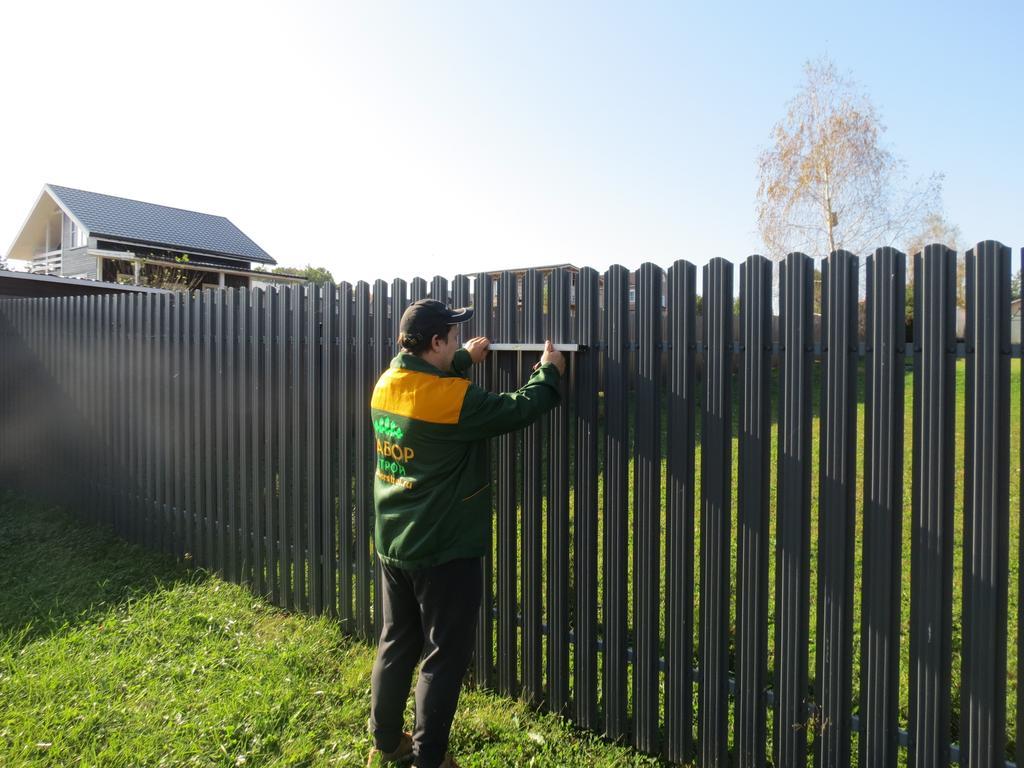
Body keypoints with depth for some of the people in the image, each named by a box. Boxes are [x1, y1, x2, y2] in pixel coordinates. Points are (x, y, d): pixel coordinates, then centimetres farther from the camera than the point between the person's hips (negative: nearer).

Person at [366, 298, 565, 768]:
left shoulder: (386, 385, -1)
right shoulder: (453, 397, -23)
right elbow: (518, 410, -13)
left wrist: (463, 360, 25)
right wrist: (550, 372, 2)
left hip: (393, 545, 8)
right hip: (446, 552, -8)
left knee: (396, 645, 21)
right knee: (445, 658, 9)